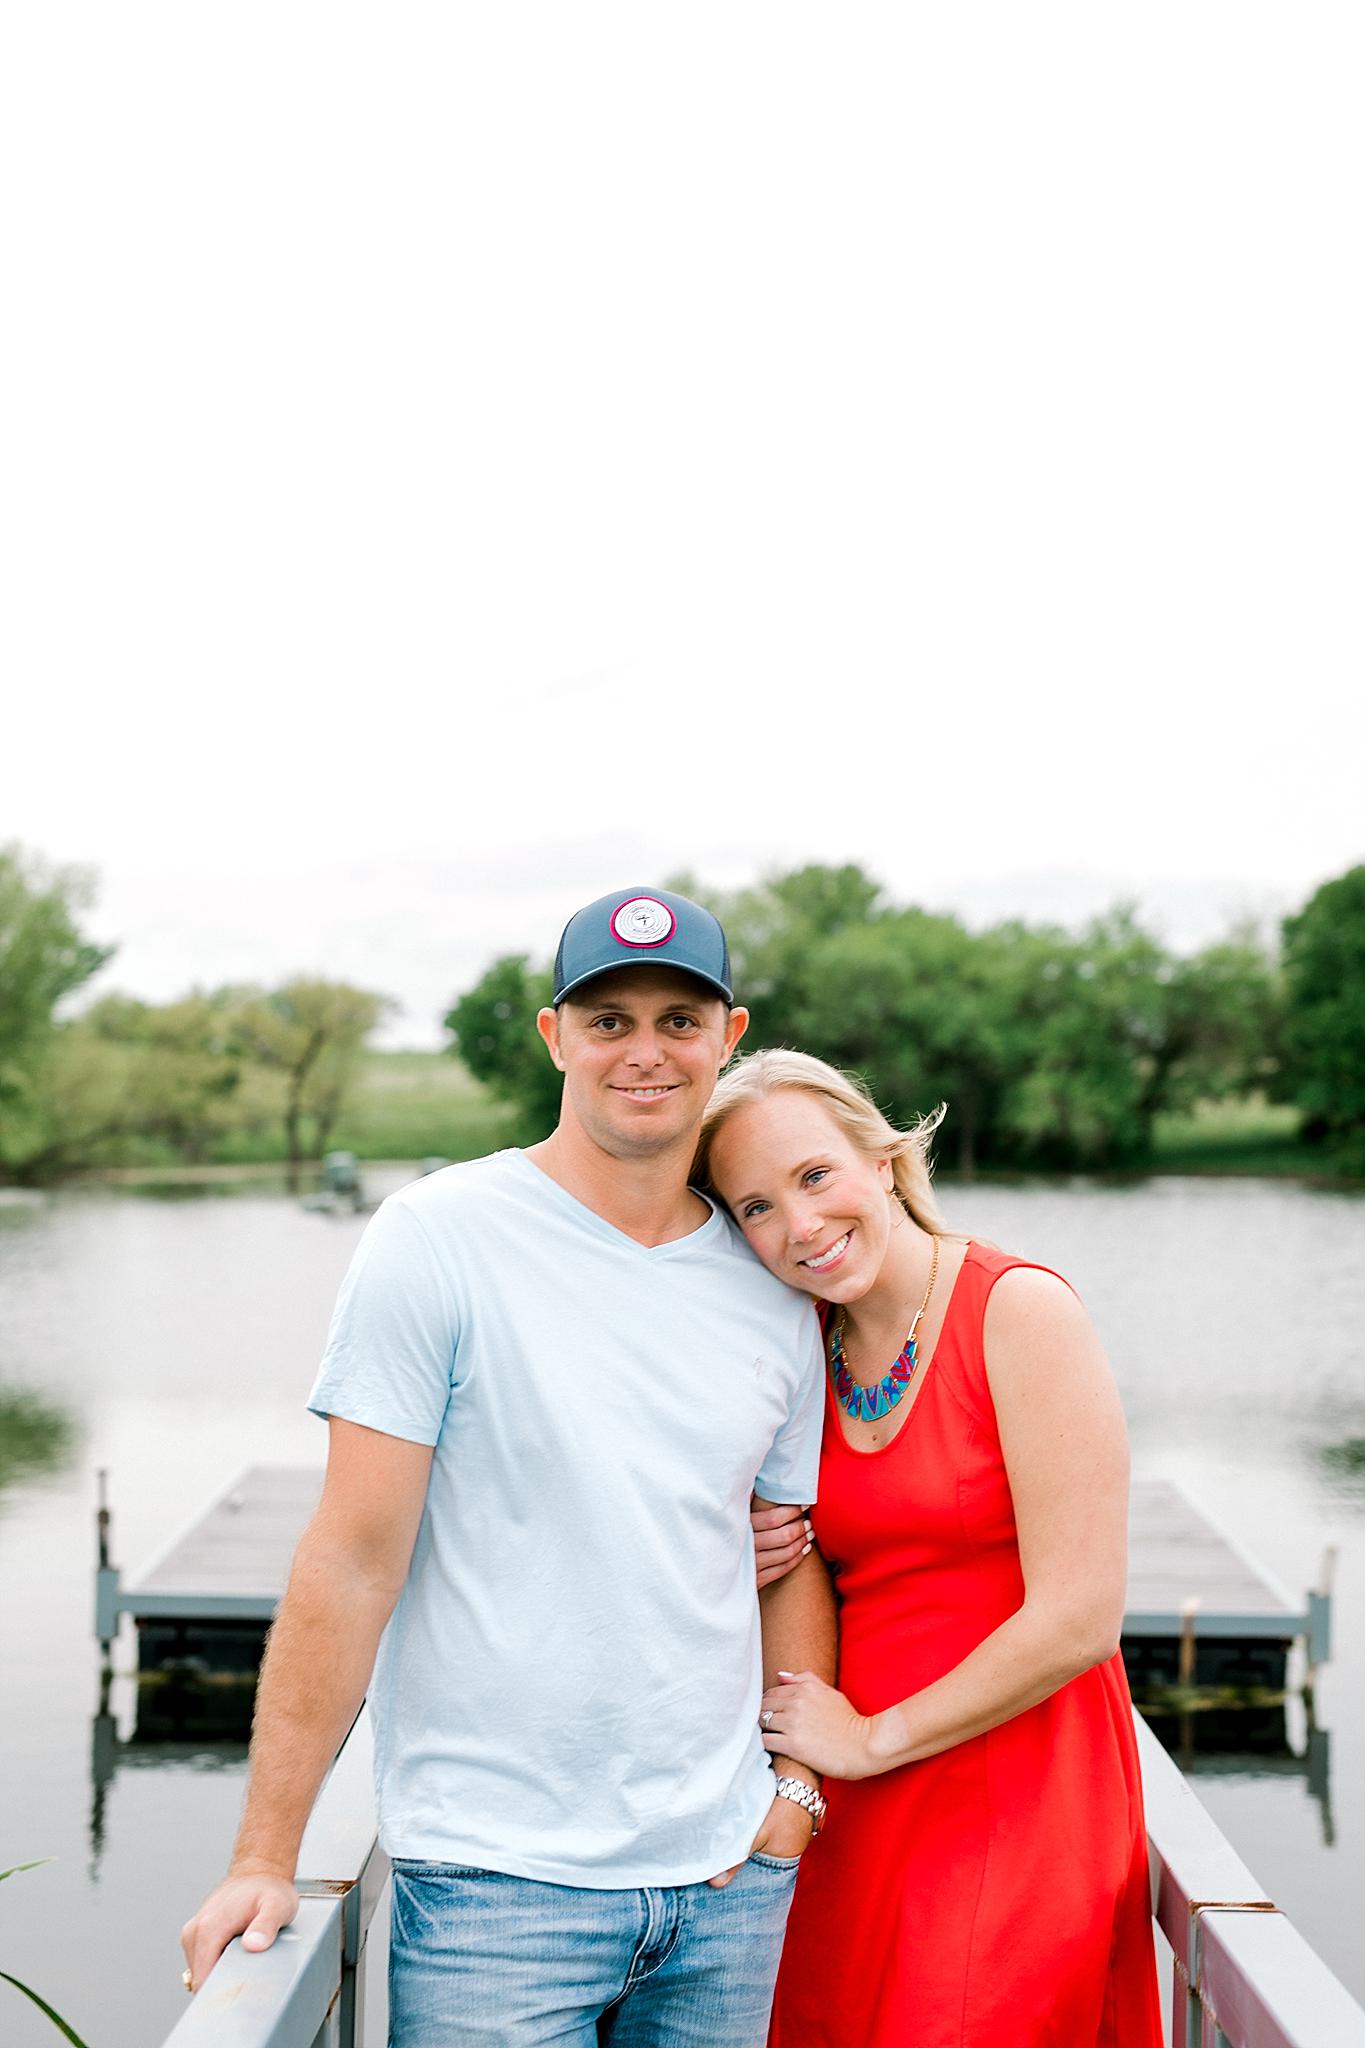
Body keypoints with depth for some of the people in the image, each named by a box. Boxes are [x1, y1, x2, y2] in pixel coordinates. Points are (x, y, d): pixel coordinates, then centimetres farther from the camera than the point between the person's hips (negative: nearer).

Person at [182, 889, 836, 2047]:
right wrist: (265, 1861, -12)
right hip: (497, 1876, -4)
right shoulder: (439, 1241, -9)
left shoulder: (772, 1290, 6)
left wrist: (793, 1789, 4)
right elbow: (354, 1563, -11)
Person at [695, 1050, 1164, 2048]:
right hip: (854, 1817, 6)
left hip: (1015, 1807, -6)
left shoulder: (1021, 1310, -14)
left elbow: (1081, 1620, -17)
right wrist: (763, 1565, -4)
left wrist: (871, 1738, -10)